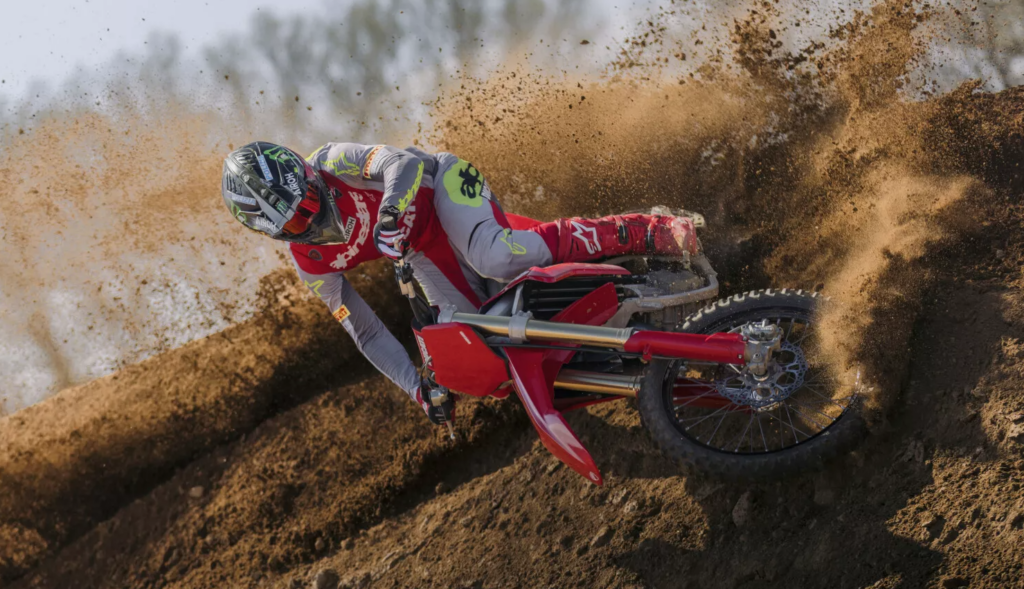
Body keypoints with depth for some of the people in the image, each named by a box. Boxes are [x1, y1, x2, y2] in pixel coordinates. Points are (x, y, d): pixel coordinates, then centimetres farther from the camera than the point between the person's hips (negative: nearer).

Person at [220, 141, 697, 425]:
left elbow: (404, 161, -37)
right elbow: (365, 331, -3)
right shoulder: (311, 264, -9)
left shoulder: (332, 164, -24)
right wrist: (417, 387, -10)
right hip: (422, 253, 6)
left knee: (496, 259, -36)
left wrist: (391, 210, -58)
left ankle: (647, 232, -32)